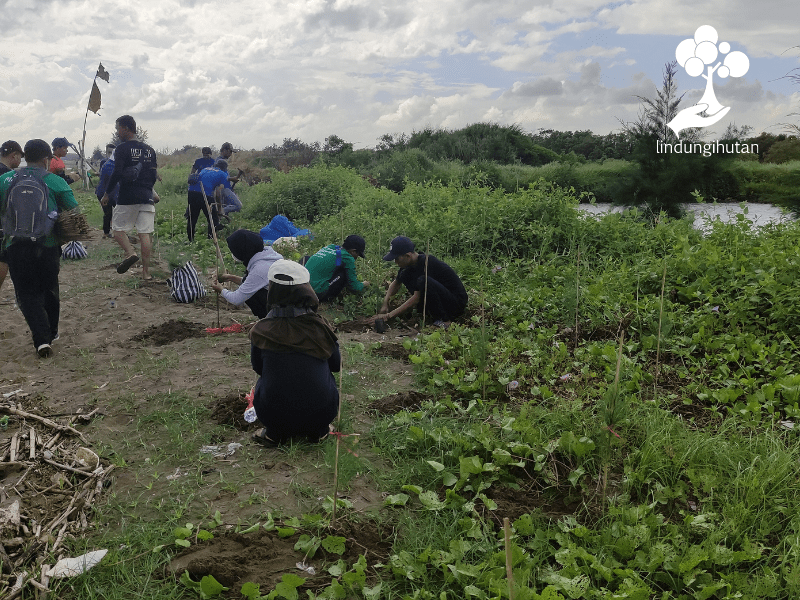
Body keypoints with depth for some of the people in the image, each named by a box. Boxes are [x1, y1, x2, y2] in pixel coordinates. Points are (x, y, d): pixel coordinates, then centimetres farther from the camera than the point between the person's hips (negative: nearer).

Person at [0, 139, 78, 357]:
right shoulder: (55, 182, -4)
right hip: (48, 246, 0)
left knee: (27, 294, 8)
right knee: (49, 290, 19)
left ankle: (42, 337, -7)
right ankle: (52, 332, 33)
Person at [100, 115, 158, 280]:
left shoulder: (122, 149, -6)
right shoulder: (149, 150, 13)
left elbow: (116, 173, -12)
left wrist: (107, 194, -4)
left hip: (127, 197, -5)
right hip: (146, 197, 5)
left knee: (118, 229, 9)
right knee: (145, 233, 3)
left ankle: (130, 252, -16)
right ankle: (146, 271, 1)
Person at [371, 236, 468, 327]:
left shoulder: (426, 263, -26)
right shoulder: (411, 263, 0)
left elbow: (417, 298, -26)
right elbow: (396, 283, 17)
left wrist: (390, 315, -23)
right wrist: (385, 303, 0)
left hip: (458, 302, -9)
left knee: (424, 281, -34)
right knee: (405, 276, 1)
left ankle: (444, 320, -16)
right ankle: (431, 312, 2)